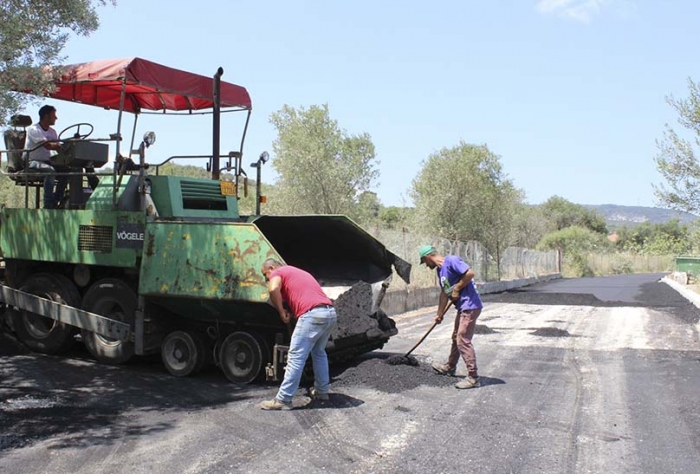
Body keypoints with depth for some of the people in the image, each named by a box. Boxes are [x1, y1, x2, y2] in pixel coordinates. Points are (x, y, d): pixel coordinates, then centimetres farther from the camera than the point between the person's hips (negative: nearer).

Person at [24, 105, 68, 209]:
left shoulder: (52, 131, 13)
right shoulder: (33, 129, -12)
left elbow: (58, 147, 5)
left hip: (46, 161, 8)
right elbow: (48, 145, -26)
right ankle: (48, 206, -35)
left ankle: (55, 202, -9)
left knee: (65, 170, -15)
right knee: (50, 170, -35)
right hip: (32, 162, -8)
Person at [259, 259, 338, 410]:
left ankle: (283, 400, -2)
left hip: (312, 315, -8)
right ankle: (322, 391, 32)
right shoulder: (299, 272, 36)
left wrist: (281, 312, 0)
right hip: (330, 313, 8)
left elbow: (273, 289, -12)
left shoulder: (278, 272, 10)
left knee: (296, 357, -4)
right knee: (319, 352, 26)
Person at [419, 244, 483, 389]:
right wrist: (439, 314, 21)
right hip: (462, 307, 10)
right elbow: (444, 293, 20)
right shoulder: (440, 270, 14)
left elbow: (470, 273, -25)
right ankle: (449, 367, 40)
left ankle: (473, 377, -7)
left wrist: (457, 288, -15)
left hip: (470, 306, -10)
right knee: (456, 338, 23)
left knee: (463, 341, -11)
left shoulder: (451, 261, -15)